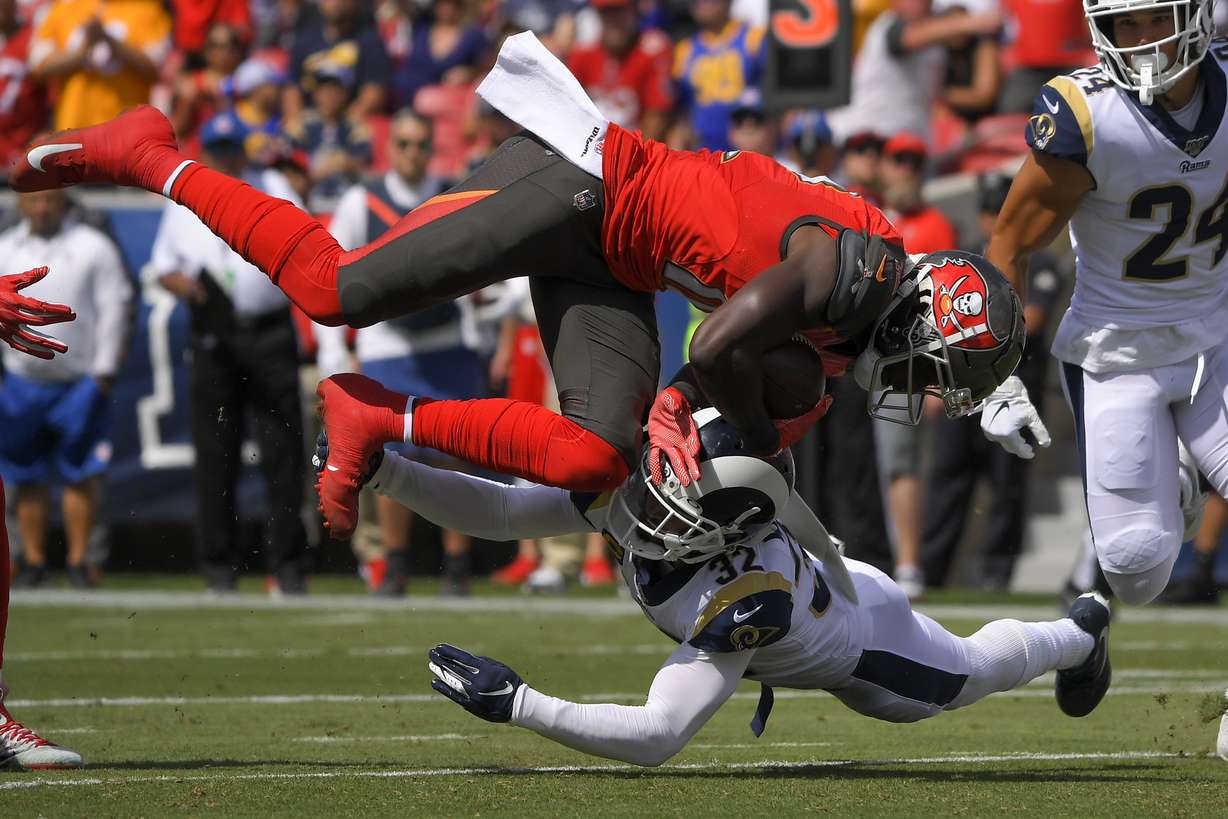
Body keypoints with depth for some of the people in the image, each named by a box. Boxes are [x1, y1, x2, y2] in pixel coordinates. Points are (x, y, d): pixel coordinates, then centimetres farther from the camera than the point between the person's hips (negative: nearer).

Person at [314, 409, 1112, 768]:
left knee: (964, 673, 24)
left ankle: (1082, 631, 57)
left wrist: (515, 703, -62)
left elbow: (658, 738, -55)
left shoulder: (743, 598, -52)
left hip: (862, 634, -6)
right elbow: (499, 512, -33)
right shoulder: (628, 485, -36)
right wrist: (385, 472, -45)